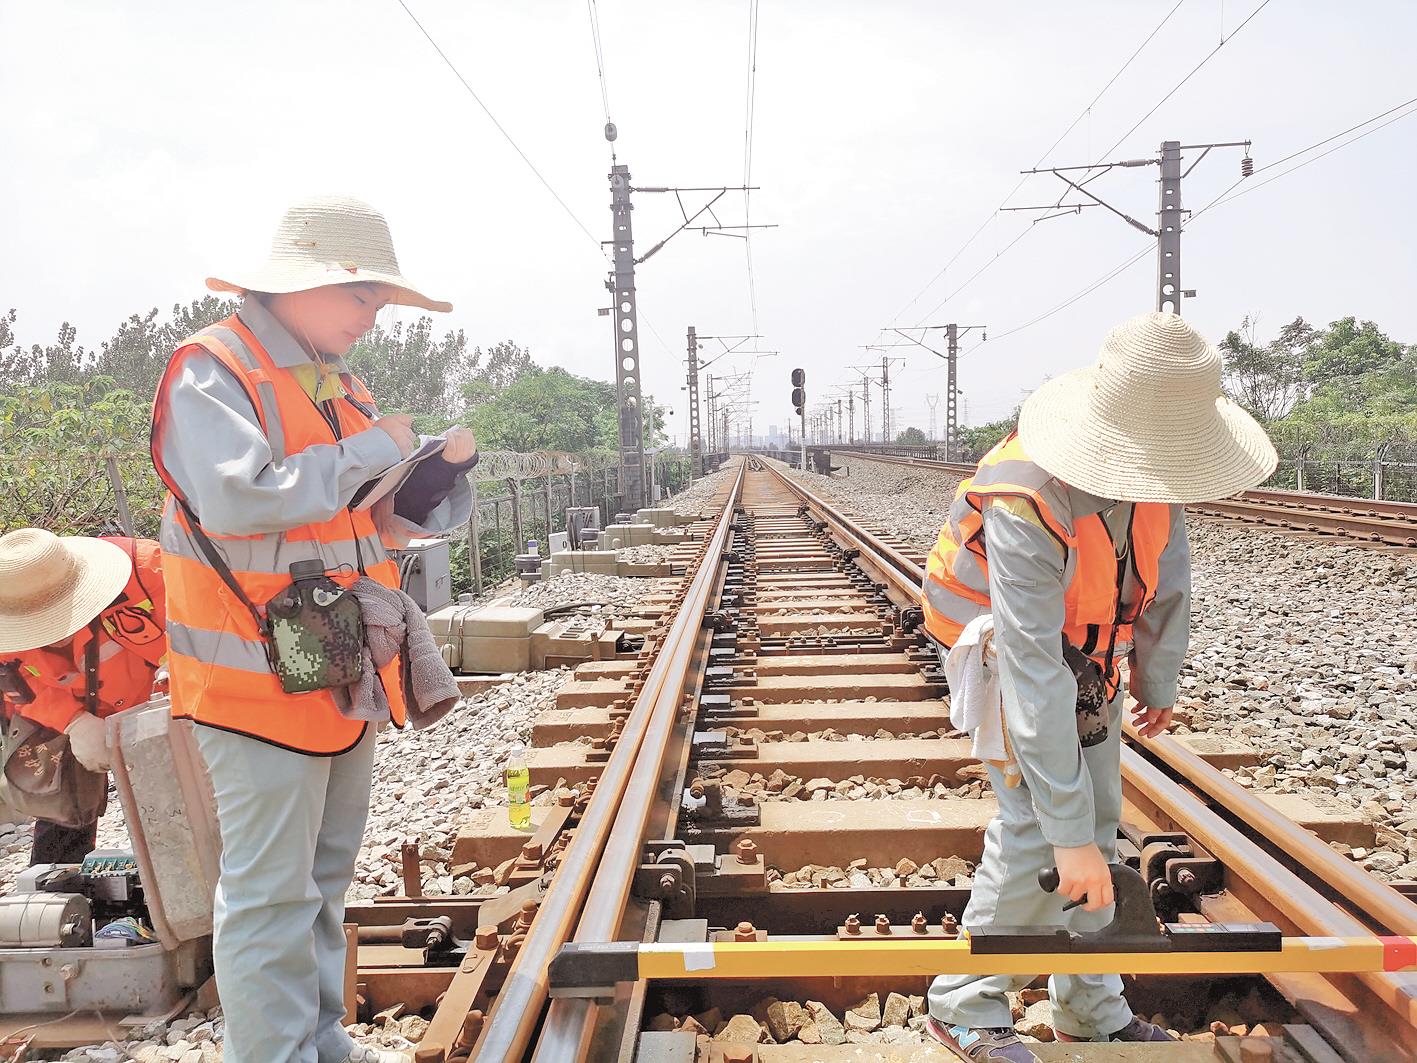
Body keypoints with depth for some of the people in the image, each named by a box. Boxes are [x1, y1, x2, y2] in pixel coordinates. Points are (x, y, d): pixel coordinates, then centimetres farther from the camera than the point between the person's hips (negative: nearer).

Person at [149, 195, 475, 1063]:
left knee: (325, 880, 19)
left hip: (346, 675, 9)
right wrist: (368, 450, -20)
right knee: (270, 894, -1)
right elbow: (236, 499, -30)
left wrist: (447, 465, -5)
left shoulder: (341, 387, 13)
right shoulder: (212, 373, -12)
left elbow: (405, 518, 16)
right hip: (260, 679, -8)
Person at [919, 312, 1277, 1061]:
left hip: (1092, 655, 7)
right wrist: (1069, 831, -39)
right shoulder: (1027, 504, -40)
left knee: (1098, 828, 11)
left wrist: (1158, 677, 7)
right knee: (1036, 834, -16)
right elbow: (1034, 678, -41)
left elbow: (1165, 571, -2)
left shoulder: (1152, 465, -20)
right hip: (1008, 656, -7)